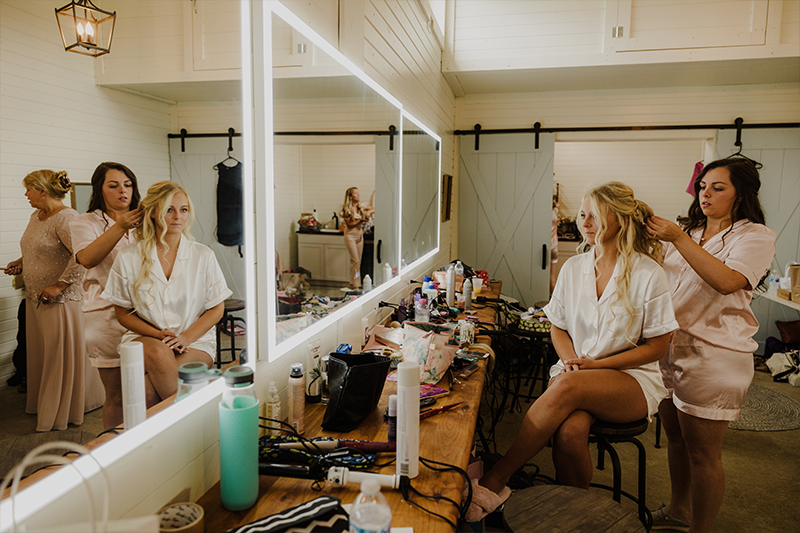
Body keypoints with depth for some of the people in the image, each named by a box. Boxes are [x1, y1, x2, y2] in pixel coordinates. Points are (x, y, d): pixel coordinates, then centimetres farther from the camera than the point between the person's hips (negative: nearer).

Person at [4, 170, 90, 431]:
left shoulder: (65, 218, -18)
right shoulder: (36, 217, 13)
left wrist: (58, 285, -25)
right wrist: (21, 263, 11)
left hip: (59, 299, -9)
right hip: (35, 297, 9)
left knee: (59, 356, 1)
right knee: (38, 353, 17)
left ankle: (60, 414, 15)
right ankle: (40, 403, 32)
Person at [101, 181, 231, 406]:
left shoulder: (203, 255, 3)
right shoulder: (128, 257, 2)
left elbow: (217, 308, 5)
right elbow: (122, 312, 7)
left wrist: (186, 337, -11)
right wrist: (158, 335, -11)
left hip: (195, 340, -1)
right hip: (144, 337, 1)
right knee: (159, 353, -36)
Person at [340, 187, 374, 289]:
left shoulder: (361, 205, 4)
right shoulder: (347, 208, -12)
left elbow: (373, 209, 14)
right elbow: (349, 224, -13)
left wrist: (369, 212, -6)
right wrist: (360, 220, -20)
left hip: (360, 235, 6)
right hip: (350, 235, -6)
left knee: (358, 261, 9)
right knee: (355, 260, -10)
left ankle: (357, 282, 17)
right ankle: (354, 284, -2)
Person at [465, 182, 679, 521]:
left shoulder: (649, 274, -6)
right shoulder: (573, 267, 7)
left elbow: (656, 347, -3)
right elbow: (558, 327, 14)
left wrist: (595, 364, -13)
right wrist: (571, 360, -8)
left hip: (633, 380, -3)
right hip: (577, 373, 3)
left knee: (567, 387, -36)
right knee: (570, 431, -32)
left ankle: (495, 479, -27)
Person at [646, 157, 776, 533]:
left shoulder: (755, 236, -5)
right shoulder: (687, 231, 14)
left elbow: (727, 281, -23)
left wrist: (677, 238, -24)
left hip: (713, 355, -6)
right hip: (669, 345, 6)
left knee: (702, 453, 4)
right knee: (675, 438, 18)